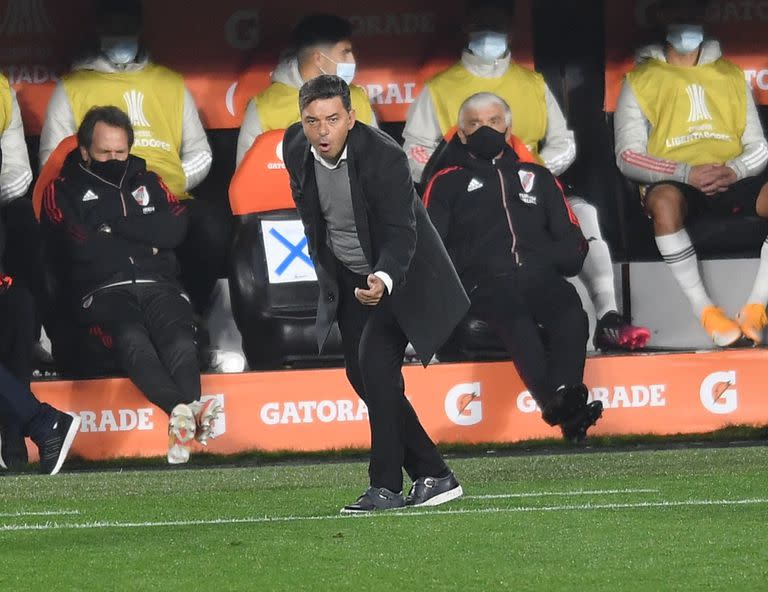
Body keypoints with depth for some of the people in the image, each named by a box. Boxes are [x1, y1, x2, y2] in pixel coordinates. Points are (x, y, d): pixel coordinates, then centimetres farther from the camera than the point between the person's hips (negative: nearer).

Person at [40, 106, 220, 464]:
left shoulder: (147, 182, 26)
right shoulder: (64, 191, 15)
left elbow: (175, 228, 7)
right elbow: (79, 247, -3)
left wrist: (115, 221, 1)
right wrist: (144, 240, 7)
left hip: (158, 287, 3)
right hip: (102, 293, -3)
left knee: (179, 341, -31)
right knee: (131, 338, -37)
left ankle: (182, 424, -53)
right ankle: (185, 410, -57)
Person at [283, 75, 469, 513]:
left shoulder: (384, 156, -29)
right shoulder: (295, 148, -10)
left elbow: (400, 233, -30)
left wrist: (382, 280, -48)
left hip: (397, 272, -7)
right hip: (348, 277, 7)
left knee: (375, 359, -22)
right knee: (361, 376, 4)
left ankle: (387, 486, -19)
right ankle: (433, 475, 13)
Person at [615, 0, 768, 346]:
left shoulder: (731, 75, 20)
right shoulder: (641, 80, 10)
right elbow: (628, 157, 1)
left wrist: (734, 170, -10)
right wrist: (687, 173, -15)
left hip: (731, 182, 3)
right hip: (675, 183, -3)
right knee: (664, 200, -40)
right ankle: (705, 312, -34)